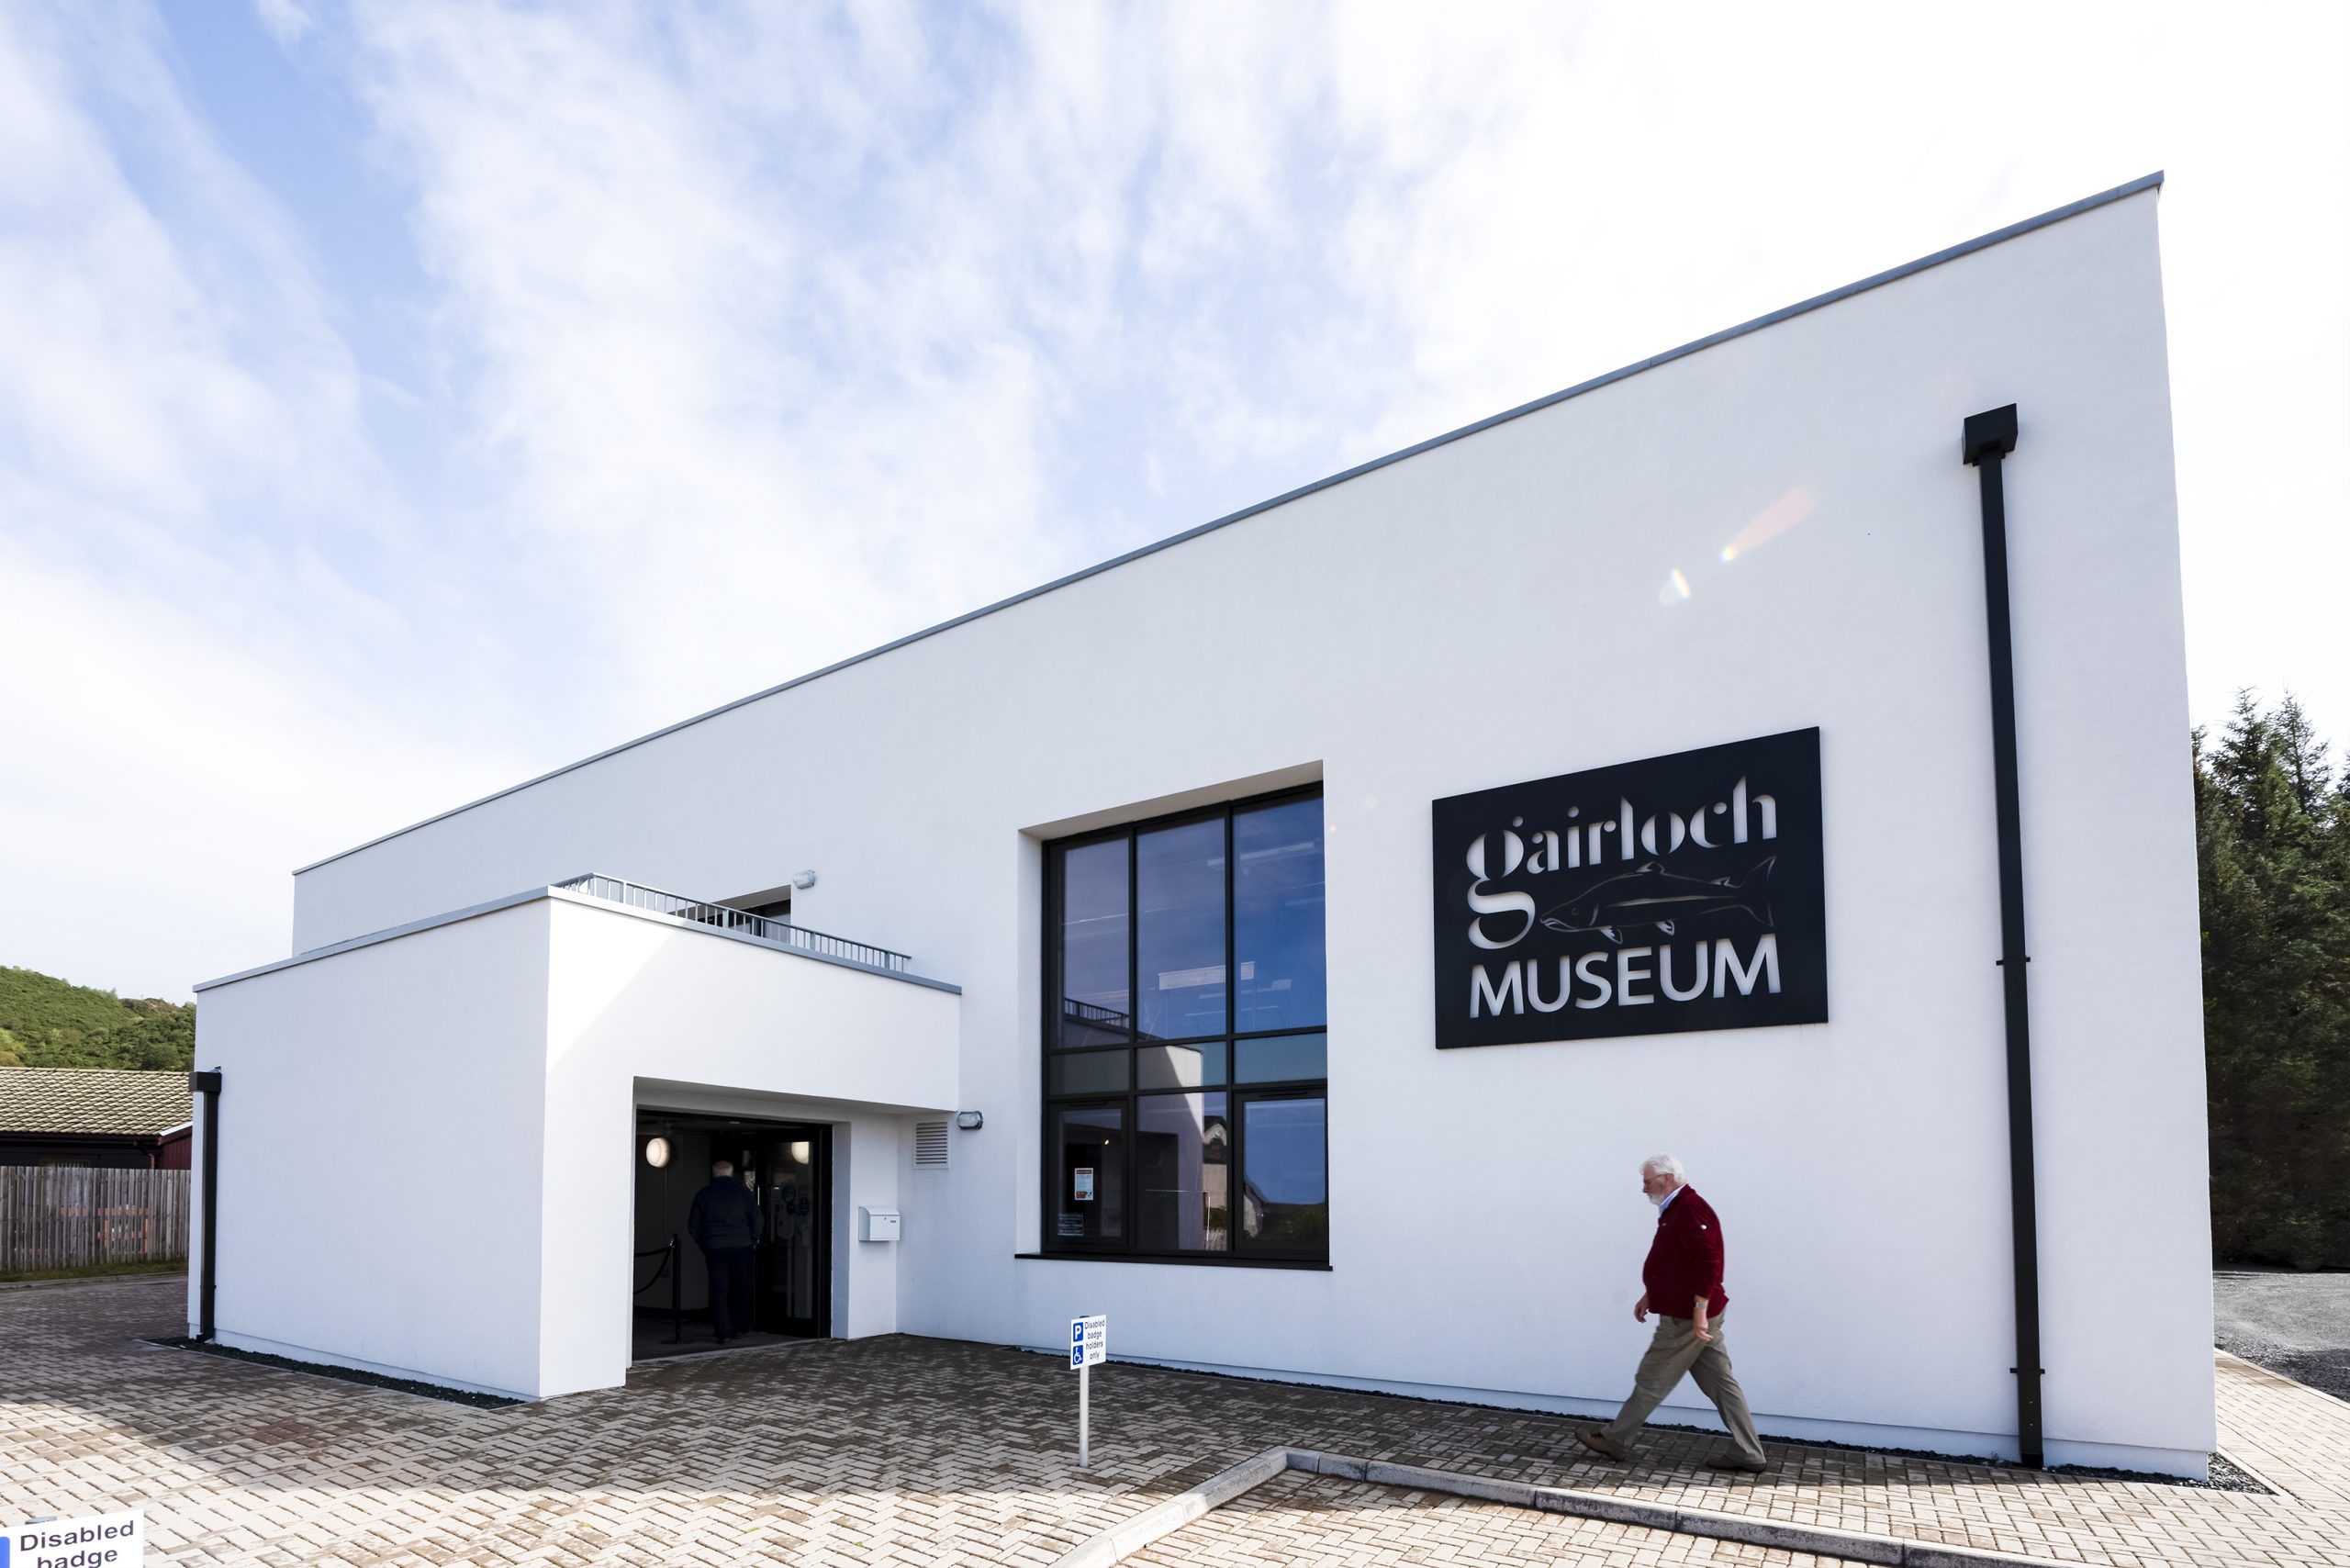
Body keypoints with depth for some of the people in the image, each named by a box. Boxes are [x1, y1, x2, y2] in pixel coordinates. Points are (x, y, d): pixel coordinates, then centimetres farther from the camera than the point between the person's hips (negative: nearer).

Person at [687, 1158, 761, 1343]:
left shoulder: (704, 1194, 6)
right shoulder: (743, 1191, 4)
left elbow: (693, 1226, 6)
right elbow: (756, 1218, 0)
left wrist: (703, 1245, 17)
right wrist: (753, 1240, 12)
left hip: (715, 1248, 0)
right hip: (741, 1245, 0)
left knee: (719, 1290, 3)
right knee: (741, 1288, 13)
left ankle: (724, 1333, -2)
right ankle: (740, 1328, 16)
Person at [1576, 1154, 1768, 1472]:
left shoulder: (1691, 1210, -18)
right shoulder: (1677, 1209, 16)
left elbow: (1708, 1262, -26)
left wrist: (1700, 1308, -27)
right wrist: (1650, 1295, 23)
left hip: (1685, 1318, -10)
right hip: (1689, 1315, 10)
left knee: (1652, 1381, 1)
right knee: (1719, 1383, 10)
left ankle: (1615, 1440, 10)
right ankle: (1747, 1452, 12)